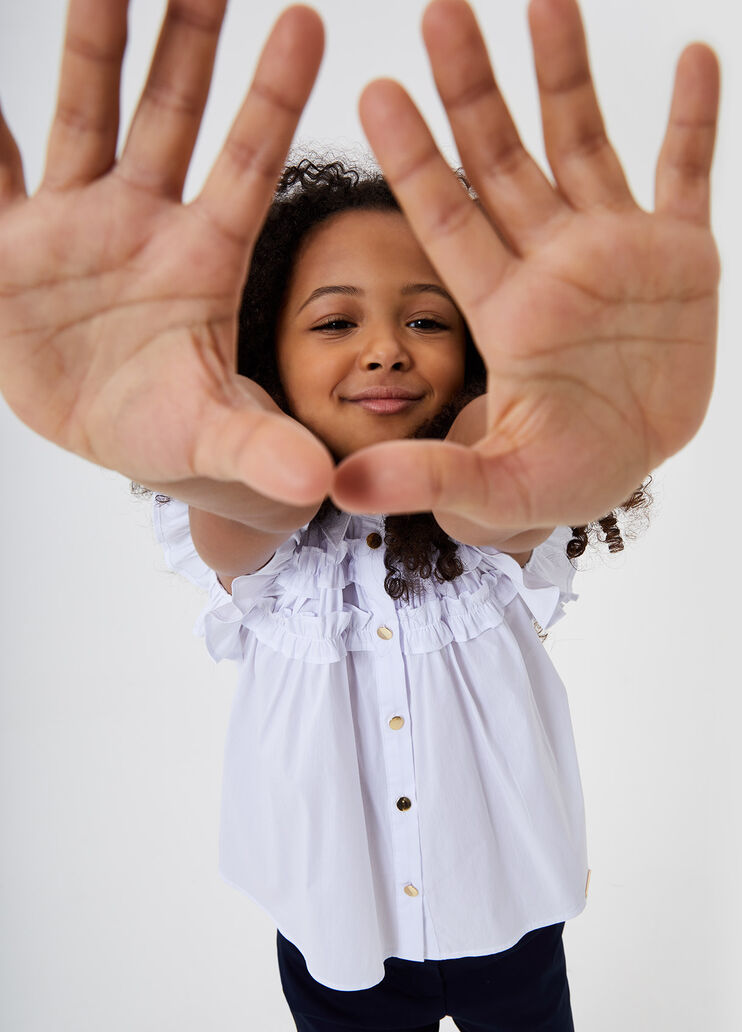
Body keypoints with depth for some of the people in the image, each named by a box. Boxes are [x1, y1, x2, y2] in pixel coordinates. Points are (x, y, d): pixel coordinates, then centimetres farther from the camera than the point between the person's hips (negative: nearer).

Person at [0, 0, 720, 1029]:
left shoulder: (501, 504, -18)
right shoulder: (245, 528, -18)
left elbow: (484, 503, -41)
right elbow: (255, 498, -40)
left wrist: (584, 449, -65)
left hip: (509, 922, 1)